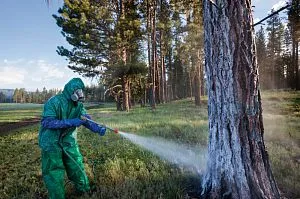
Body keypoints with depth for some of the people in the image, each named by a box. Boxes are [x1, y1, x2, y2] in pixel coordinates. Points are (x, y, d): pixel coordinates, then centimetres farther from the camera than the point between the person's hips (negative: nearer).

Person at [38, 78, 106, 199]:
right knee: (53, 172, 3)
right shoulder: (54, 102, -20)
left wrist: (98, 128, -24)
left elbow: (86, 120, -5)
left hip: (68, 140, 6)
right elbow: (47, 122, -26)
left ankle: (84, 189, 36)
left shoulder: (78, 105, 0)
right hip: (51, 141, -6)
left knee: (77, 166, 16)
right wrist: (70, 122, -34)